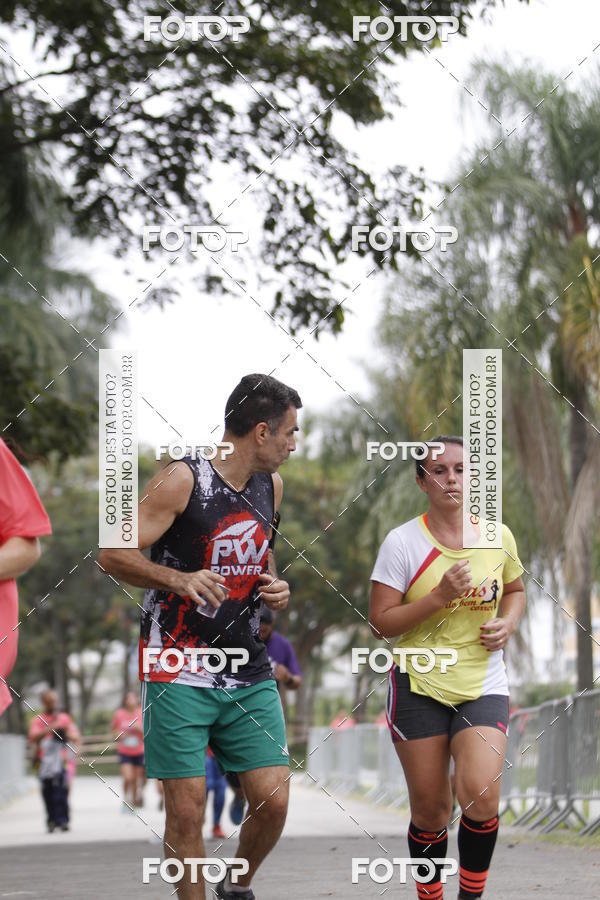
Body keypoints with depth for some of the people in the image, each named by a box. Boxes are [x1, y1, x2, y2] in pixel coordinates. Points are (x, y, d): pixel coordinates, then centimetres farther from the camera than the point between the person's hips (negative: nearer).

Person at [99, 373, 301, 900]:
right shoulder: (182, 480, -10)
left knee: (273, 802, 0)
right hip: (180, 673, -6)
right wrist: (180, 579, -28)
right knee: (187, 808, -6)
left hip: (250, 674, 6)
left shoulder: (270, 485, 11)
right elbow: (113, 554, -13)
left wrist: (274, 587, 6)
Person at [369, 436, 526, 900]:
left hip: (483, 686, 1)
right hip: (419, 686, -1)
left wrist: (508, 622, 0)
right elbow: (380, 623, -10)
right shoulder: (402, 542, -7)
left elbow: (515, 589, 21)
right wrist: (440, 596, -21)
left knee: (481, 796, -17)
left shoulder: (497, 536, 2)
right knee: (430, 810, 2)